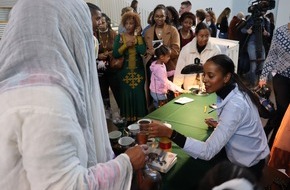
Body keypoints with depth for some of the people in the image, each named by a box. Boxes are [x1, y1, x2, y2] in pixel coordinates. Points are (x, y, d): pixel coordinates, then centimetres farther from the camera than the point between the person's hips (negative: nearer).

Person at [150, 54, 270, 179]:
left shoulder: (235, 105, -31)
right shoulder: (233, 92, -5)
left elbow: (208, 151, -36)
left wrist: (169, 133, -42)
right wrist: (220, 125, -2)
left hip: (247, 168, -7)